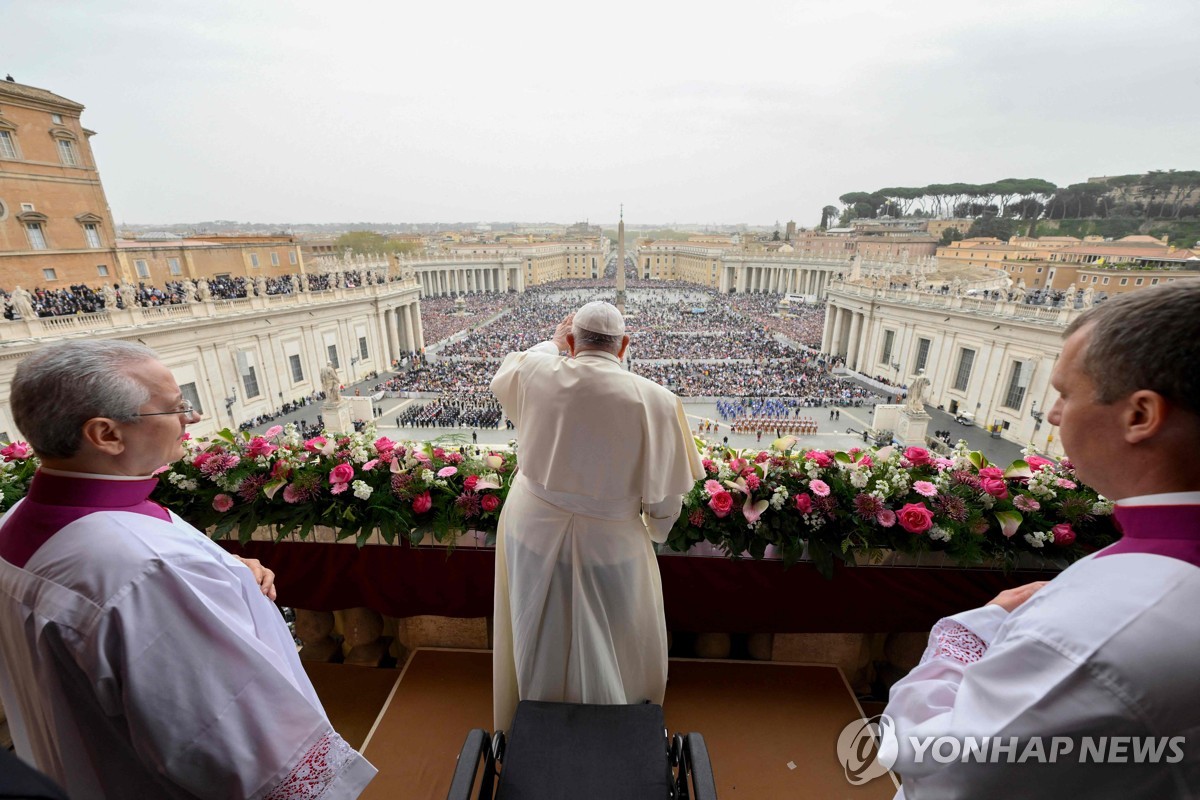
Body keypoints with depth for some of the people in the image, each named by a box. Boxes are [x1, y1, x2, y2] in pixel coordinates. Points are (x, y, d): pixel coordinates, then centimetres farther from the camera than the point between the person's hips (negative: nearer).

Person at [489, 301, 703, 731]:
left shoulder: (536, 374, -15)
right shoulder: (655, 400, -20)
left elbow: (502, 378, 11)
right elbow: (665, 494, -11)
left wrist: (552, 343, 20)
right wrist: (655, 531, 9)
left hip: (533, 534, 3)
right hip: (611, 545, -2)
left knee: (540, 644, 27)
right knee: (609, 651, 24)